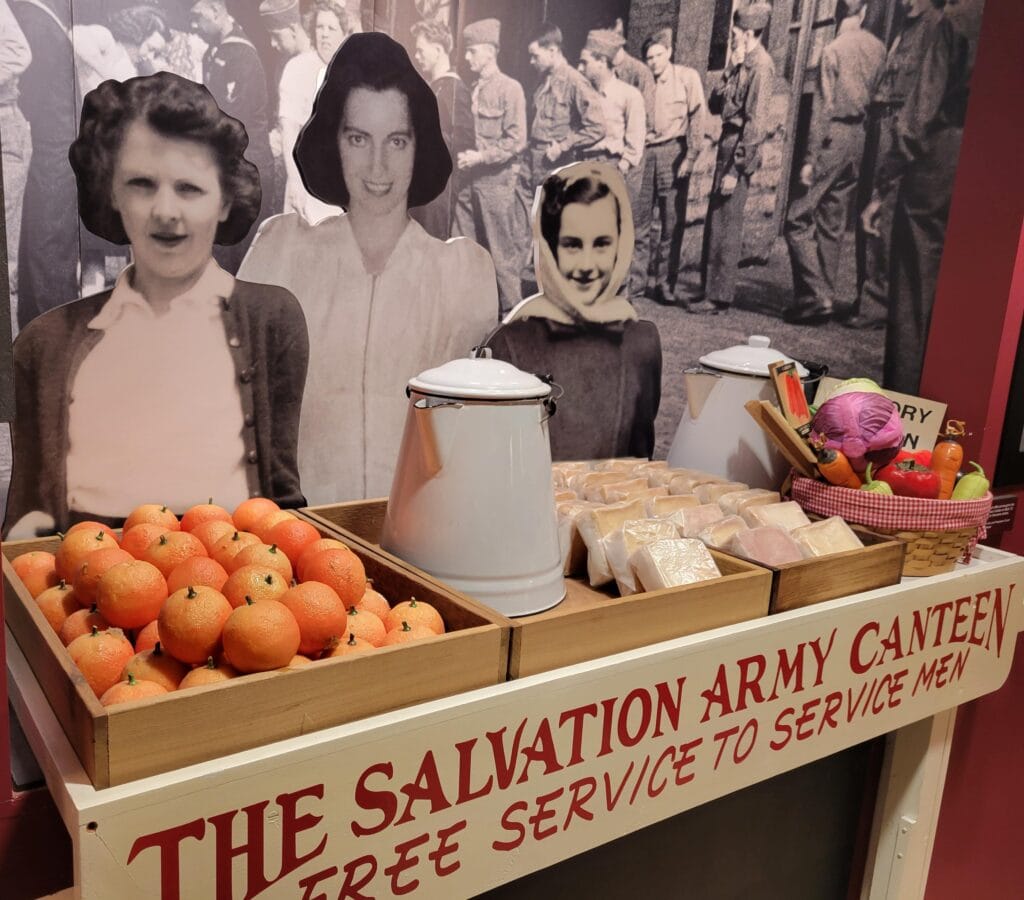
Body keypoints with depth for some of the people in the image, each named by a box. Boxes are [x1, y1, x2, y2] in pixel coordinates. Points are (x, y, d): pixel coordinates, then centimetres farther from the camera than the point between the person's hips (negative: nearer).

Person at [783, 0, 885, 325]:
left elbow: (823, 108, -13)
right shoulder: (878, 48, 9)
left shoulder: (834, 49, -9)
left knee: (798, 219, -3)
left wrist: (810, 158, -12)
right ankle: (825, 296, 16)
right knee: (833, 225, 12)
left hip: (835, 137, -7)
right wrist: (870, 146, 15)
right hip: (863, 139, 7)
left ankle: (816, 296, -8)